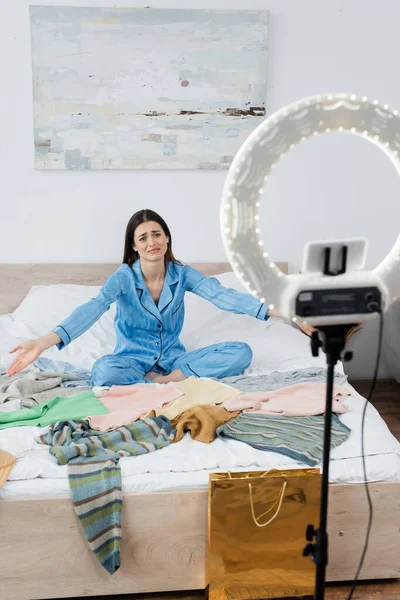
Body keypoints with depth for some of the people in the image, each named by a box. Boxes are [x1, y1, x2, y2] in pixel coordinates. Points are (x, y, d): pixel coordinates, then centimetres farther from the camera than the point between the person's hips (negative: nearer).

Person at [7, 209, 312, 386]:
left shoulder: (182, 274, -5)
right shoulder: (124, 277, -13)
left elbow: (222, 295, -18)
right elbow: (93, 308, -29)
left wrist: (272, 310, -35)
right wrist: (44, 341, -48)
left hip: (173, 358, 3)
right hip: (133, 360, -3)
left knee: (241, 352, -18)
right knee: (104, 371, -39)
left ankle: (167, 380, -21)